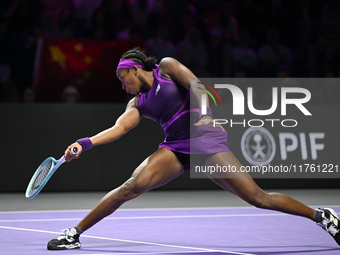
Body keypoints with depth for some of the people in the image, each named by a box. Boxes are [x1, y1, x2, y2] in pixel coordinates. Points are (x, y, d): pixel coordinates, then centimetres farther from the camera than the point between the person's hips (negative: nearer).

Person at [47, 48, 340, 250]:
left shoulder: (166, 67, 7)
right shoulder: (138, 103, 18)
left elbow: (195, 85, -6)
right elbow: (118, 128, 5)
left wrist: (203, 112, -26)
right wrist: (86, 143, -11)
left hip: (206, 140, -4)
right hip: (176, 148, 4)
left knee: (258, 198, -15)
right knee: (133, 186, -19)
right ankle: (74, 234, -17)